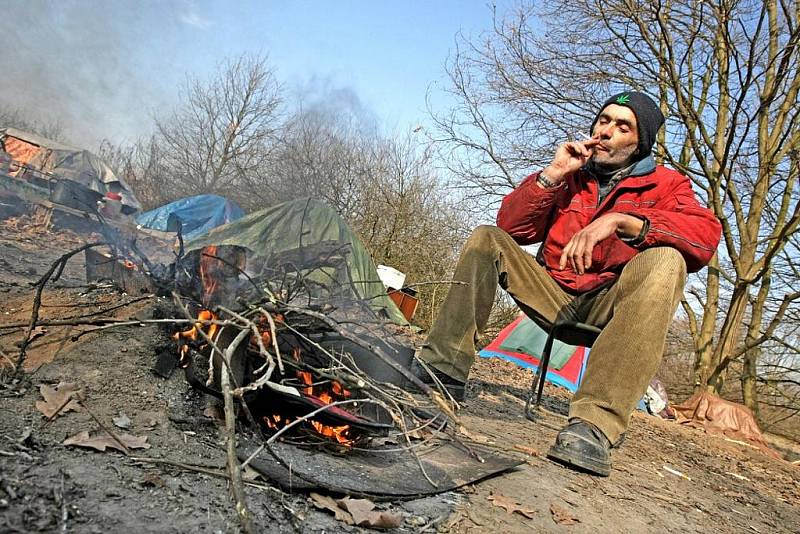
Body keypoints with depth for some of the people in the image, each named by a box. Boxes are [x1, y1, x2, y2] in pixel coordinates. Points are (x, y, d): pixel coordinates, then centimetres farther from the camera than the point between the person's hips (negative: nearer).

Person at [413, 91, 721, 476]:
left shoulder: (665, 184, 5)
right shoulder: (570, 175, 13)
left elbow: (706, 235, -17)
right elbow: (511, 226, 4)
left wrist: (621, 220, -31)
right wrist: (552, 175, -8)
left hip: (610, 304, -2)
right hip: (554, 296, 3)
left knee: (665, 261, -32)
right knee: (487, 238, -10)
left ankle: (595, 423, -45)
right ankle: (445, 369, -19)